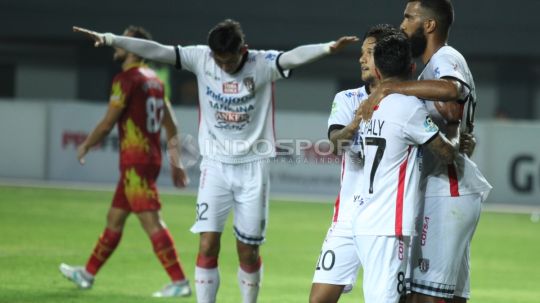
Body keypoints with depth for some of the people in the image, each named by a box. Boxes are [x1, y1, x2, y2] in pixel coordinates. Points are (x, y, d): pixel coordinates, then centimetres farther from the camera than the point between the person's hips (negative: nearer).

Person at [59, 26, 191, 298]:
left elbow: (108, 123, -12)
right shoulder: (154, 80, 14)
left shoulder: (127, 79, -12)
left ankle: (179, 282, -17)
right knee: (114, 218, 18)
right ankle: (88, 273, 28)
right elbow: (171, 126, 16)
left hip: (135, 161, -9)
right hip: (151, 157, 9)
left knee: (151, 221, -12)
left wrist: (86, 146, 4)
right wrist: (176, 163, 19)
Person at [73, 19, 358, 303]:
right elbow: (154, 50, -11)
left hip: (252, 166, -1)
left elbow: (295, 56, -28)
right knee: (207, 245, -7)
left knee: (248, 252, 5)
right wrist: (109, 39, -19)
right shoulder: (201, 59, -5)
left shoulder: (263, 64, -10)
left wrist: (329, 47, -46)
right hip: (215, 165, 1)